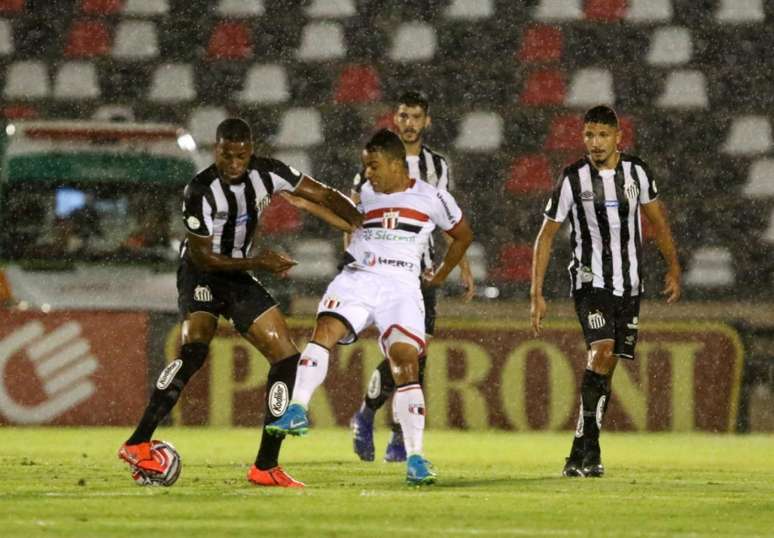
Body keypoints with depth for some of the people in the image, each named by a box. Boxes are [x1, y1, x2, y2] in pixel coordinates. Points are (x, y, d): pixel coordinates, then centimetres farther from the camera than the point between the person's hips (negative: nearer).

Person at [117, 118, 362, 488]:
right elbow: (203, 257, -20)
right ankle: (138, 444, -36)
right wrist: (257, 262, -26)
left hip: (238, 278, 6)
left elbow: (325, 196, -2)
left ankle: (266, 466, 2)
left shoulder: (266, 173, -10)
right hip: (201, 276, -6)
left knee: (287, 357, -2)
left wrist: (364, 226, -16)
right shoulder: (200, 192, -24)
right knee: (195, 347, -32)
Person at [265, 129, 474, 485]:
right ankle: (297, 411, -38)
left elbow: (463, 235, 22)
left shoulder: (431, 198, 7)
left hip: (401, 286, -2)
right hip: (357, 279, 2)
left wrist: (440, 276, 24)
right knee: (326, 328, -28)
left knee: (406, 362, -17)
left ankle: (415, 459, -12)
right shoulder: (364, 195, 16)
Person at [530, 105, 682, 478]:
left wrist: (673, 269, 15)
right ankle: (589, 451, -24)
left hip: (628, 285, 4)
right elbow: (546, 235, 0)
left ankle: (581, 454, 10)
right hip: (589, 282, -4)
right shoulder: (573, 179, -6)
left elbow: (657, 220, 17)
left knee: (608, 366, 3)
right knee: (601, 350, -23)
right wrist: (537, 294, -4)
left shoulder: (637, 173, 2)